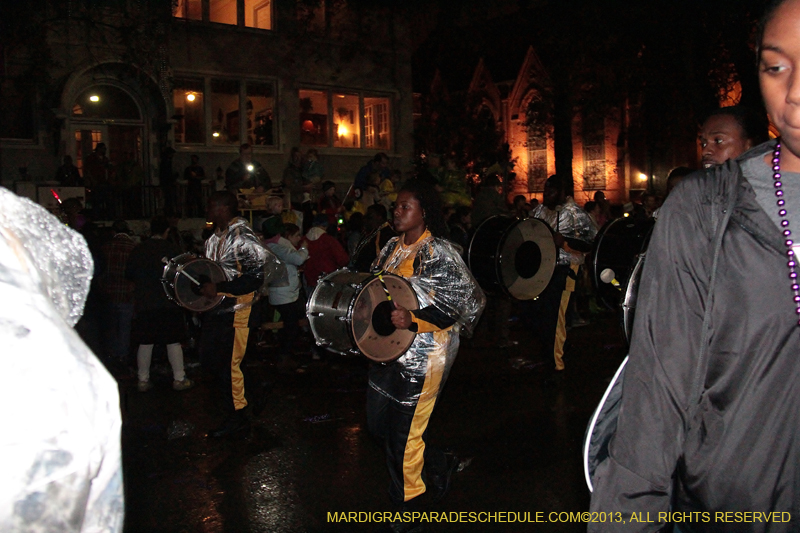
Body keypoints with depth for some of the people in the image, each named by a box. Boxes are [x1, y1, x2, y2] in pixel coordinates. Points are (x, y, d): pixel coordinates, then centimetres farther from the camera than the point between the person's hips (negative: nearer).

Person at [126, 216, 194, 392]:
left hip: (143, 304, 2)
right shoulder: (173, 250, -7)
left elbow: (128, 274, 10)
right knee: (173, 342, 4)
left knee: (145, 343, 8)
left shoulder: (138, 250, 1)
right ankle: (179, 379, 9)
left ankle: (143, 380, 14)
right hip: (169, 304, -2)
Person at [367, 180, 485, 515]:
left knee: (404, 432, 2)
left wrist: (414, 319, -31)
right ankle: (438, 465, 35)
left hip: (422, 354, -8)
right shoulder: (393, 248, 9)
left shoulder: (439, 254, -15)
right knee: (377, 423, 14)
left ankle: (411, 501, 28)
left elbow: (467, 300, -22)